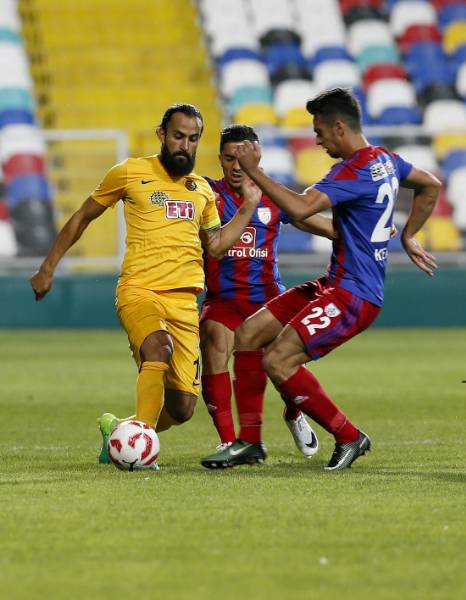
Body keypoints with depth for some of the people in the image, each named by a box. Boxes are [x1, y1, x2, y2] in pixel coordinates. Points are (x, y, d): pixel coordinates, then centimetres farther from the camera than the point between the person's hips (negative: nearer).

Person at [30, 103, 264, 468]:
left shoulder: (203, 190, 16)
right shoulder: (131, 173, 4)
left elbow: (216, 246, 23)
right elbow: (83, 217, 13)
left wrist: (248, 207, 13)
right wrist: (48, 267, 12)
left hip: (184, 300, 5)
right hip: (139, 291, -5)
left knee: (182, 408, -1)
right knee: (160, 346, -39)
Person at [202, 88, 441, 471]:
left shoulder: (355, 170, -20)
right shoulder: (385, 160, 11)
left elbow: (299, 209, -32)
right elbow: (431, 186, 28)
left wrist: (253, 171, -23)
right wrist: (407, 237, 29)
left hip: (353, 295, -11)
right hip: (335, 284, 11)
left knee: (277, 360, -19)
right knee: (246, 337, 5)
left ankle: (349, 437, -6)